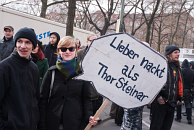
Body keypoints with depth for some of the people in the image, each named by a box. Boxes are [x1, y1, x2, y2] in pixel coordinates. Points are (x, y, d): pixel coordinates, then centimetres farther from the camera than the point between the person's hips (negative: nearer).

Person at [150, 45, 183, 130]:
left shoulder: (176, 67, 16)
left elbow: (179, 83, 24)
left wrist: (179, 98, 17)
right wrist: (157, 97, -18)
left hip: (172, 104, 7)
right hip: (160, 103, -7)